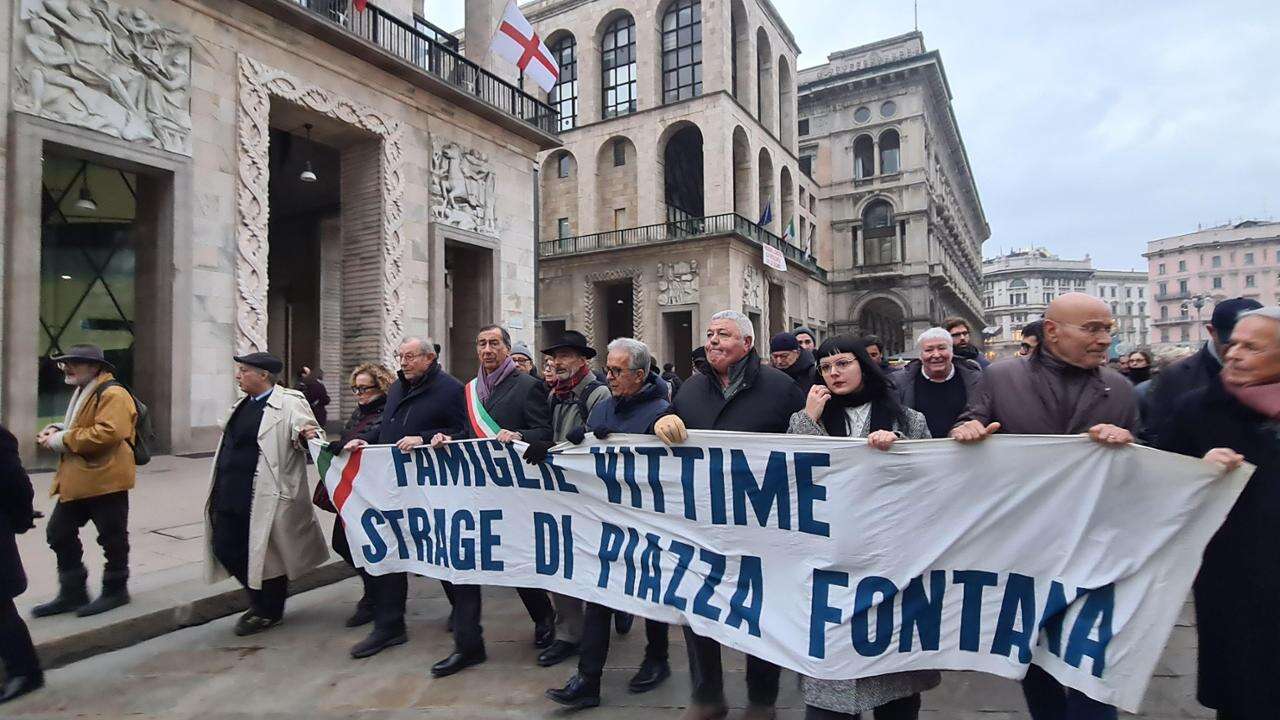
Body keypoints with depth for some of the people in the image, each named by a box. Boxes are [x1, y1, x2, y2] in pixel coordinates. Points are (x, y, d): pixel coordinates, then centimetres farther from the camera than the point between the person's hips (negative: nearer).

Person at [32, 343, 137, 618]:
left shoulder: (113, 394, -17)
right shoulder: (82, 393, 16)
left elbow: (108, 432, -28)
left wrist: (63, 440, -20)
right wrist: (57, 429, 8)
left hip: (105, 479, -10)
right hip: (76, 480, 10)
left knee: (112, 538, 4)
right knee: (59, 533, 14)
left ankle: (115, 590, 20)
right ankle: (72, 593, 25)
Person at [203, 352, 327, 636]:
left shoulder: (288, 403, -11)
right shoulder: (243, 404, 14)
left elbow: (311, 433, -19)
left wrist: (308, 436, -43)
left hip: (264, 497, -8)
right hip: (229, 495, 9)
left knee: (265, 552, 3)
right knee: (225, 549, 12)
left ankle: (269, 612, 24)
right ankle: (260, 601, 33)